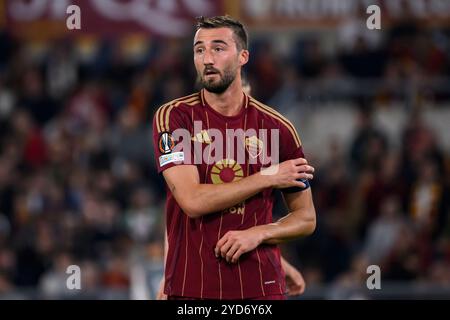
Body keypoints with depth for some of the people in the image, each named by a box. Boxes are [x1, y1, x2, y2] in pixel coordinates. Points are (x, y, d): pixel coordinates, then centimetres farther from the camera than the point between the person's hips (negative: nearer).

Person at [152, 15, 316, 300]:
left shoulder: (276, 127, 3)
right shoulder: (174, 116, -2)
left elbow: (306, 218, 9)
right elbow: (192, 201, -14)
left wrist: (257, 234, -9)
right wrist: (268, 178, -9)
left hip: (260, 285, 1)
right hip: (191, 285, -1)